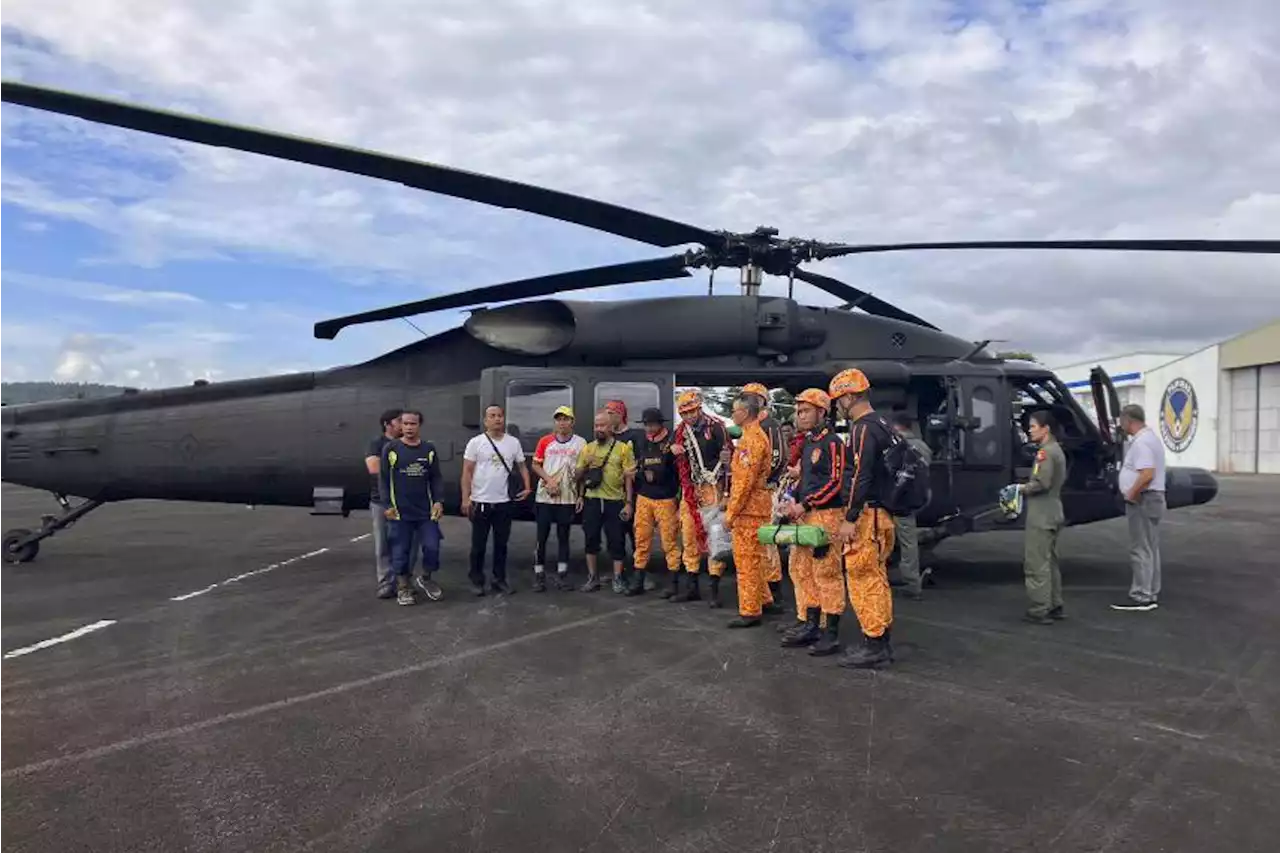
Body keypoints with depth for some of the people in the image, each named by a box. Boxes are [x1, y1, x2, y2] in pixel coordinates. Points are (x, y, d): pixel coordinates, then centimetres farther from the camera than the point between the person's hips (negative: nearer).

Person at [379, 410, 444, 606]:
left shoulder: (429, 449, 5)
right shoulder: (391, 448, -3)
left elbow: (436, 478, 9)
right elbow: (383, 478, -1)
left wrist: (438, 501, -2)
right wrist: (388, 505, -6)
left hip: (426, 511, 2)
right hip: (400, 512, -2)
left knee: (432, 546, -2)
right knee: (401, 551, 4)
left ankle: (427, 578, 23)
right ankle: (403, 587, 22)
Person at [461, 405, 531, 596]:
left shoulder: (514, 442, 4)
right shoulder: (476, 442, -4)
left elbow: (522, 466, 12)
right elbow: (467, 472, -5)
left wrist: (527, 487, -3)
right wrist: (466, 498, -11)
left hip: (504, 503, 3)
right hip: (480, 502, -3)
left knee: (501, 544, 11)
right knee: (479, 544, 6)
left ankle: (500, 580, 21)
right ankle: (477, 580, 19)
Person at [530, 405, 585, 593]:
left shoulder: (581, 443, 0)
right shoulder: (545, 441, 3)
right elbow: (535, 465, 5)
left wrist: (580, 494, -4)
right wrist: (549, 480, -10)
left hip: (568, 498, 0)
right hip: (544, 497, 0)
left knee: (563, 536, 8)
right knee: (542, 537, 3)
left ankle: (562, 575, 16)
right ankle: (539, 575, 10)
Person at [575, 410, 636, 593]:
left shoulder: (623, 448, 0)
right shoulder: (588, 448, 8)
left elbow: (628, 477, -1)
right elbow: (579, 476, 13)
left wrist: (628, 502, -6)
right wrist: (586, 464, -7)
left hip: (615, 501, -2)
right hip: (592, 500, 2)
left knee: (616, 541, 2)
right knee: (591, 539, 7)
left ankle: (617, 579, 13)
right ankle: (592, 577, 19)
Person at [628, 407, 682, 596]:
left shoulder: (671, 442, -5)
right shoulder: (643, 443, 11)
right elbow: (636, 469, 14)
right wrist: (645, 474, -6)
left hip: (666, 499, -5)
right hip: (643, 498, 5)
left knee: (670, 541, -2)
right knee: (641, 540, 7)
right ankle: (638, 581, 14)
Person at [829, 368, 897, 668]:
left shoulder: (863, 429, -15)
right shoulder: (880, 425, 16)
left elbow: (861, 477, -23)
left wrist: (850, 518, -22)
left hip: (866, 515, -10)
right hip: (881, 513, 10)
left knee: (863, 579, -5)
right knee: (876, 578, 15)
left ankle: (873, 646, 0)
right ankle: (881, 641, 22)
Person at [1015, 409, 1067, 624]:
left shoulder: (1045, 452, -16)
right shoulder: (1056, 450, 15)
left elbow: (1041, 483, -25)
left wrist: (1022, 488, -9)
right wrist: (1027, 487, 11)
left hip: (1041, 517, -10)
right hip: (1052, 514, 10)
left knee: (1036, 564, -7)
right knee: (1049, 562, 17)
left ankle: (1040, 610, -5)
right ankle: (1054, 605, 23)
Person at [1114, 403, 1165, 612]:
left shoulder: (1141, 442, -20)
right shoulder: (1150, 436, 14)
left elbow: (1147, 474, -30)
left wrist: (1131, 494, -18)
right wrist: (1133, 493, 14)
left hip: (1143, 500, -11)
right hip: (1152, 498, 11)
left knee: (1140, 549, -6)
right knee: (1149, 548, 14)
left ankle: (1141, 597, -3)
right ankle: (1150, 593, 21)